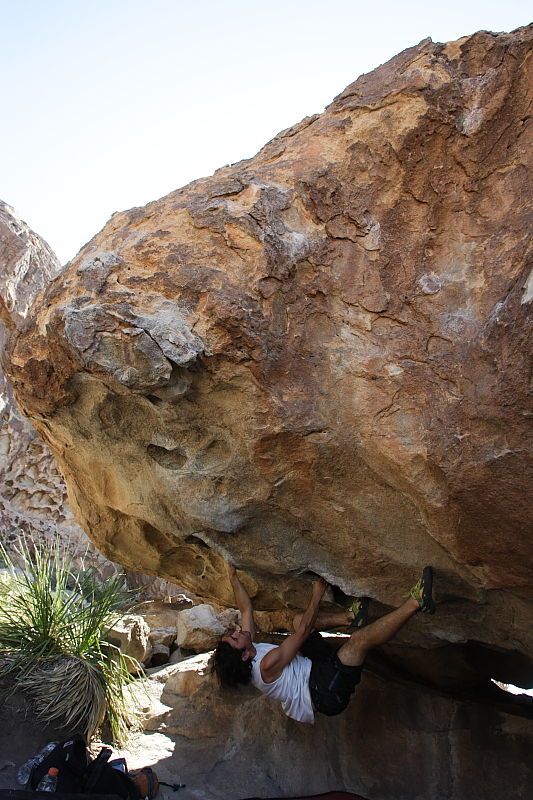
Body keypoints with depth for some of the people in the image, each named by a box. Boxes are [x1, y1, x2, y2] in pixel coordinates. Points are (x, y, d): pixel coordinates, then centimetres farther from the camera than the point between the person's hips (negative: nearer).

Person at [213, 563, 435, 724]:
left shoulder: (248, 652, -5)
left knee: (298, 619, 11)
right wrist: (317, 595, -18)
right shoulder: (267, 664, -29)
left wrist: (234, 579, 7)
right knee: (361, 638, -30)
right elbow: (304, 631, -26)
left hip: (311, 668, 10)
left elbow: (246, 609, 7)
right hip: (326, 691, -10)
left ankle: (349, 617, 1)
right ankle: (416, 602, -26)